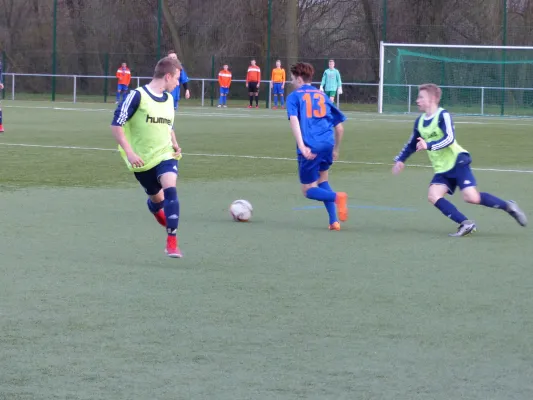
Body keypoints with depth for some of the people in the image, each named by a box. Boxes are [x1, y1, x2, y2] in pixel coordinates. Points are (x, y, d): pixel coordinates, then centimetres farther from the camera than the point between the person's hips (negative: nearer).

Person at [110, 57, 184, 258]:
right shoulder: (137, 96, -13)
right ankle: (157, 211, 51)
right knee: (156, 199, 10)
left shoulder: (168, 99, 7)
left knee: (170, 189, -23)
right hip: (142, 160, -3)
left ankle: (172, 242, -21)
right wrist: (129, 152, -20)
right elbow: (116, 124, -14)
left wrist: (174, 145, 5)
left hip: (165, 155, 3)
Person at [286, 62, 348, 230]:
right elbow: (339, 127, 19)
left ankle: (337, 197, -22)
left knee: (309, 190, 8)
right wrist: (336, 149, 31)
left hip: (310, 148, -4)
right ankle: (334, 221, 11)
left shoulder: (294, 97, 8)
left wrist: (302, 146, -20)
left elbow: (294, 120, -11)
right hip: (327, 144, 4)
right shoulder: (323, 96, 21)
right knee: (322, 179, 26)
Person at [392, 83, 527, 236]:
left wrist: (429, 145, -35)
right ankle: (466, 224, -14)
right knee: (433, 196, -16)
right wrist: (400, 159, 20)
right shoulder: (420, 122, 10)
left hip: (457, 162, -7)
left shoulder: (443, 115, -12)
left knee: (471, 197, -19)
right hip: (442, 169, 7)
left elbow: (449, 138, -26)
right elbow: (412, 144, 26)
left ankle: (508, 206, 3)